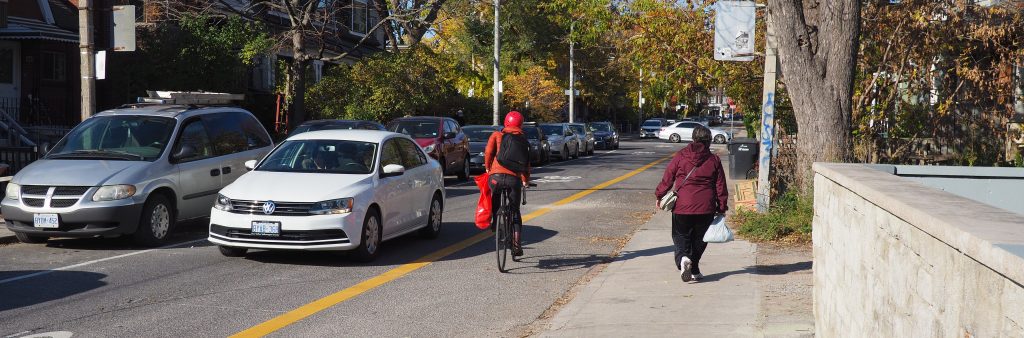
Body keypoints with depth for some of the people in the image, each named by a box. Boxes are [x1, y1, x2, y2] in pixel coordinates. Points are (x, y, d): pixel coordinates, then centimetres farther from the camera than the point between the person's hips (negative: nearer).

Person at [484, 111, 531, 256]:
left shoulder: (496, 135, 13)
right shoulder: (523, 139, 16)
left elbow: (488, 153, 1)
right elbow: (526, 161, 15)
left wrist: (487, 168, 17)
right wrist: (526, 179, 28)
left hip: (496, 175, -1)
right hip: (514, 178, 1)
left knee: (495, 205, 23)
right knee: (515, 211, 11)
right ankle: (516, 244, 7)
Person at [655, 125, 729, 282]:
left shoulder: (680, 156, -1)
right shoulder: (714, 160, 3)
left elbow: (667, 178, 2)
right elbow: (721, 186, 5)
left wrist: (659, 195, 14)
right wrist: (722, 207, 13)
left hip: (682, 206, -1)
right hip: (706, 208, 1)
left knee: (680, 235, 9)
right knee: (699, 238, 16)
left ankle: (683, 257, -20)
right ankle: (694, 269, 20)